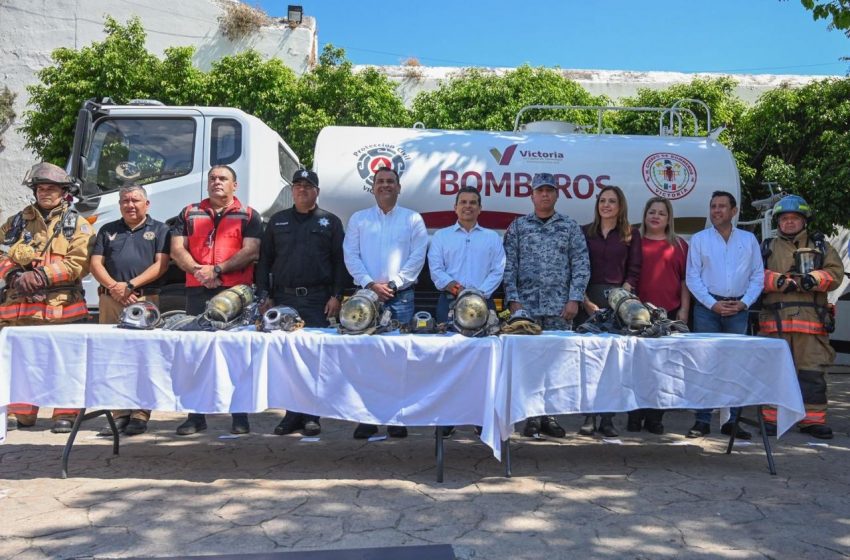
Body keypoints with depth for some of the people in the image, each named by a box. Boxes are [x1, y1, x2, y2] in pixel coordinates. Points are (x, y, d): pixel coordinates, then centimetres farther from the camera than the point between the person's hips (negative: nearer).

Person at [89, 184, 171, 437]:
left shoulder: (159, 230, 9)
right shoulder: (108, 231, 20)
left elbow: (161, 264, -2)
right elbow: (96, 263, 11)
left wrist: (131, 285, -11)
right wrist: (113, 286, -7)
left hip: (144, 300, -4)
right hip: (110, 300, 4)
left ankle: (140, 415, -1)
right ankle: (119, 413, 10)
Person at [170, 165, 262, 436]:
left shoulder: (248, 216, 8)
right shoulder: (189, 213, 17)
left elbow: (250, 252, -5)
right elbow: (177, 249, 8)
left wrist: (217, 269, -13)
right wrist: (197, 269, -10)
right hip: (197, 291, 3)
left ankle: (240, 416, 7)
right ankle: (196, 416, 15)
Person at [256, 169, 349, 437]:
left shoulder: (330, 222, 9)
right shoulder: (278, 221, 16)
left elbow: (340, 261, 4)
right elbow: (264, 260, 15)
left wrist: (336, 296, -6)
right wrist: (265, 295, 6)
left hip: (317, 300, -2)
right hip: (284, 298, 3)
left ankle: (311, 415, 5)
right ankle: (293, 414, 12)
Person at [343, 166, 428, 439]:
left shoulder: (413, 219, 8)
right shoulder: (358, 219, 12)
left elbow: (417, 257, 1)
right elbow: (351, 255, 4)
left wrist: (394, 284, -9)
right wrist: (370, 284, -9)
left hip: (401, 296, -1)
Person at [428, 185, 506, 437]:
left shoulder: (492, 238, 15)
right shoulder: (441, 236, 14)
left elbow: (498, 271, 5)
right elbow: (435, 269, 3)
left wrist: (479, 293, -11)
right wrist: (452, 286, -15)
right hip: (449, 303, 0)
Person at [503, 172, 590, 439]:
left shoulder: (570, 227, 8)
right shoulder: (518, 226, 7)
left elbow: (581, 265, 4)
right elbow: (509, 266, 4)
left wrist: (574, 299, -5)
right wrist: (513, 299, -4)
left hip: (560, 306, 1)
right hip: (526, 306, 0)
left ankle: (549, 414, 12)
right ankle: (532, 415, 9)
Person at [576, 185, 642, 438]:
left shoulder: (631, 234, 8)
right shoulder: (584, 232, 9)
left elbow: (633, 272, 4)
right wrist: (586, 301, -6)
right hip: (588, 299, 0)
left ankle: (608, 419, 6)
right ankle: (589, 417, 6)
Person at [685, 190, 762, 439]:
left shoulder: (748, 239, 11)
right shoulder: (699, 239, 6)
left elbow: (758, 276, 9)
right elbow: (692, 277, 1)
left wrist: (744, 302, -5)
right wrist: (713, 304, -8)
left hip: (738, 308, 2)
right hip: (707, 308, -2)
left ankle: (732, 421, 11)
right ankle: (703, 421, 3)